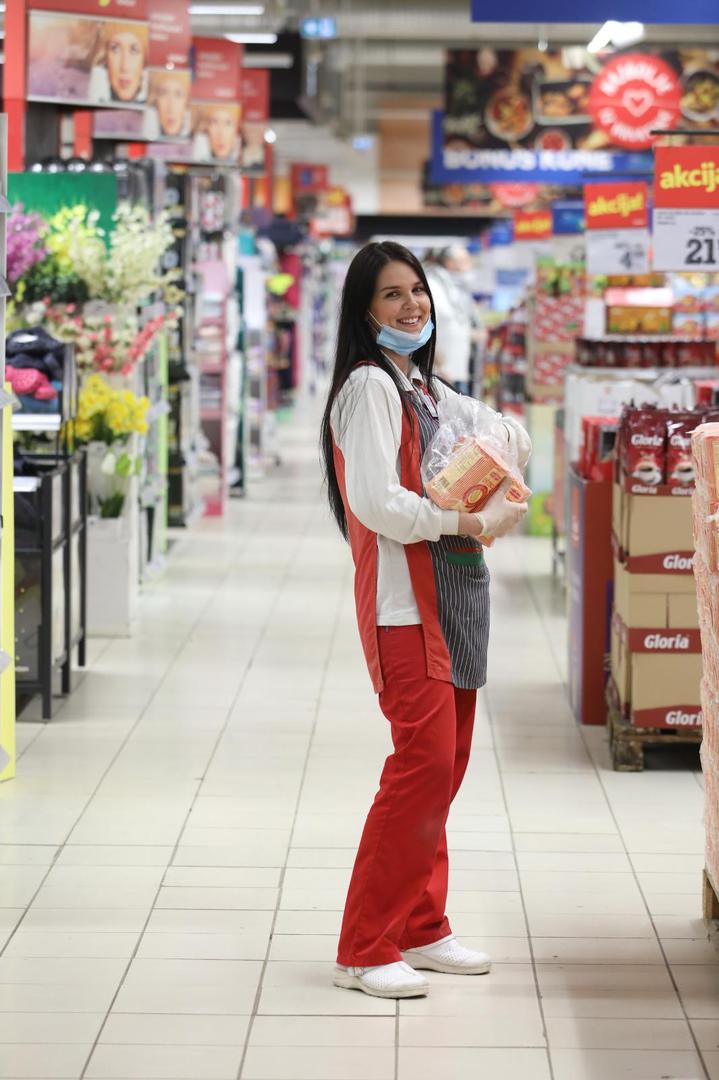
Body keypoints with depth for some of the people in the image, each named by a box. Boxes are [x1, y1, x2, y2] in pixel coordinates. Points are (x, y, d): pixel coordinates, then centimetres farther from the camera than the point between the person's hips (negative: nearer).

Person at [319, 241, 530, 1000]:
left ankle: (420, 929, 22)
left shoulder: (431, 389, 18)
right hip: (404, 595, -9)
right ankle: (364, 951, -7)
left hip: (455, 590, 9)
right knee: (424, 762, -12)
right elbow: (377, 502, -21)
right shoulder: (369, 384, -10)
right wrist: (473, 523, -16)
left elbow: (511, 437, 28)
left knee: (446, 763, 12)